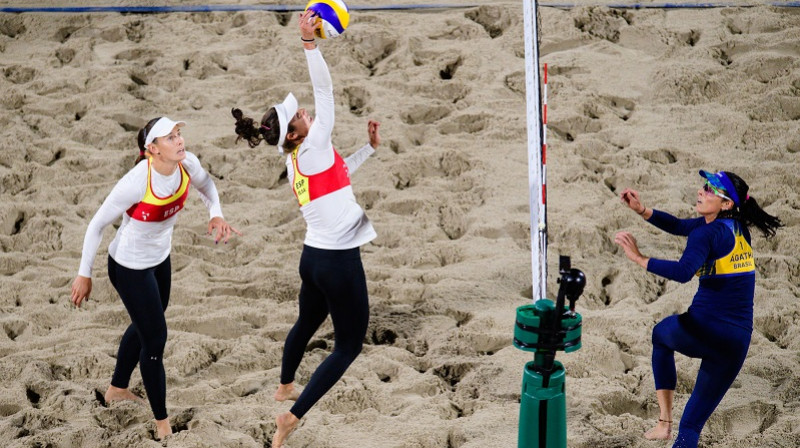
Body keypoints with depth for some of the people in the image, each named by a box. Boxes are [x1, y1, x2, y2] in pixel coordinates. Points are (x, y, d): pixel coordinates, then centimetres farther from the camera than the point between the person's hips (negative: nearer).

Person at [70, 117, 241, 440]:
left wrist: (216, 214, -12)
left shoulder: (187, 164, -18)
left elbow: (205, 184, 8)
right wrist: (84, 274, -14)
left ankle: (117, 389, 51)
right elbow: (97, 224, -22)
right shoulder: (136, 183, -35)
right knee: (155, 337, 0)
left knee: (145, 326, 26)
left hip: (160, 259, 7)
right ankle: (162, 422, 16)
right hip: (129, 267, -7)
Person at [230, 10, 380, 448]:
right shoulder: (311, 149, -16)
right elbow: (325, 90, -19)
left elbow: (337, 174, 27)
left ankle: (285, 387, 54)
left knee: (307, 323, 32)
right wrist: (309, 43, -21)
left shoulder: (297, 160, 9)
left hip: (314, 256, 9)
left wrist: (369, 147, 25)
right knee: (349, 344, 0)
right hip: (338, 260, -9)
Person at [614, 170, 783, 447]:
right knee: (692, 424, 11)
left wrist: (639, 258, -25)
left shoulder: (707, 233, -12)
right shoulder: (738, 227, 11)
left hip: (700, 330, -5)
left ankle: (664, 422, 25)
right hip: (737, 340, 5)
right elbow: (681, 226, 19)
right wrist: (641, 210, 14)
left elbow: (683, 272, -31)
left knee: (661, 333, 32)